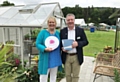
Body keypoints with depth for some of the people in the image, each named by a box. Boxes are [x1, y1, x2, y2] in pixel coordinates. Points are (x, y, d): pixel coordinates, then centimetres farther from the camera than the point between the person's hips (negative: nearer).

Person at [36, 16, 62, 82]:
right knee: (43, 76, 1)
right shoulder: (43, 32, -3)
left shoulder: (58, 33, 8)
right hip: (46, 59, -4)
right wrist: (45, 49, -23)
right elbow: (37, 44, -7)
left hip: (55, 59, 4)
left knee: (53, 76, 15)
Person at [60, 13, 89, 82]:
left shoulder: (80, 30, 0)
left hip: (76, 57, -1)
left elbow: (86, 41, 0)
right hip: (66, 57, 1)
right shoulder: (62, 31, 4)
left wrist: (78, 43, -19)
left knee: (75, 76, 10)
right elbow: (60, 42, 9)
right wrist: (62, 47, -13)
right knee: (67, 75, 13)